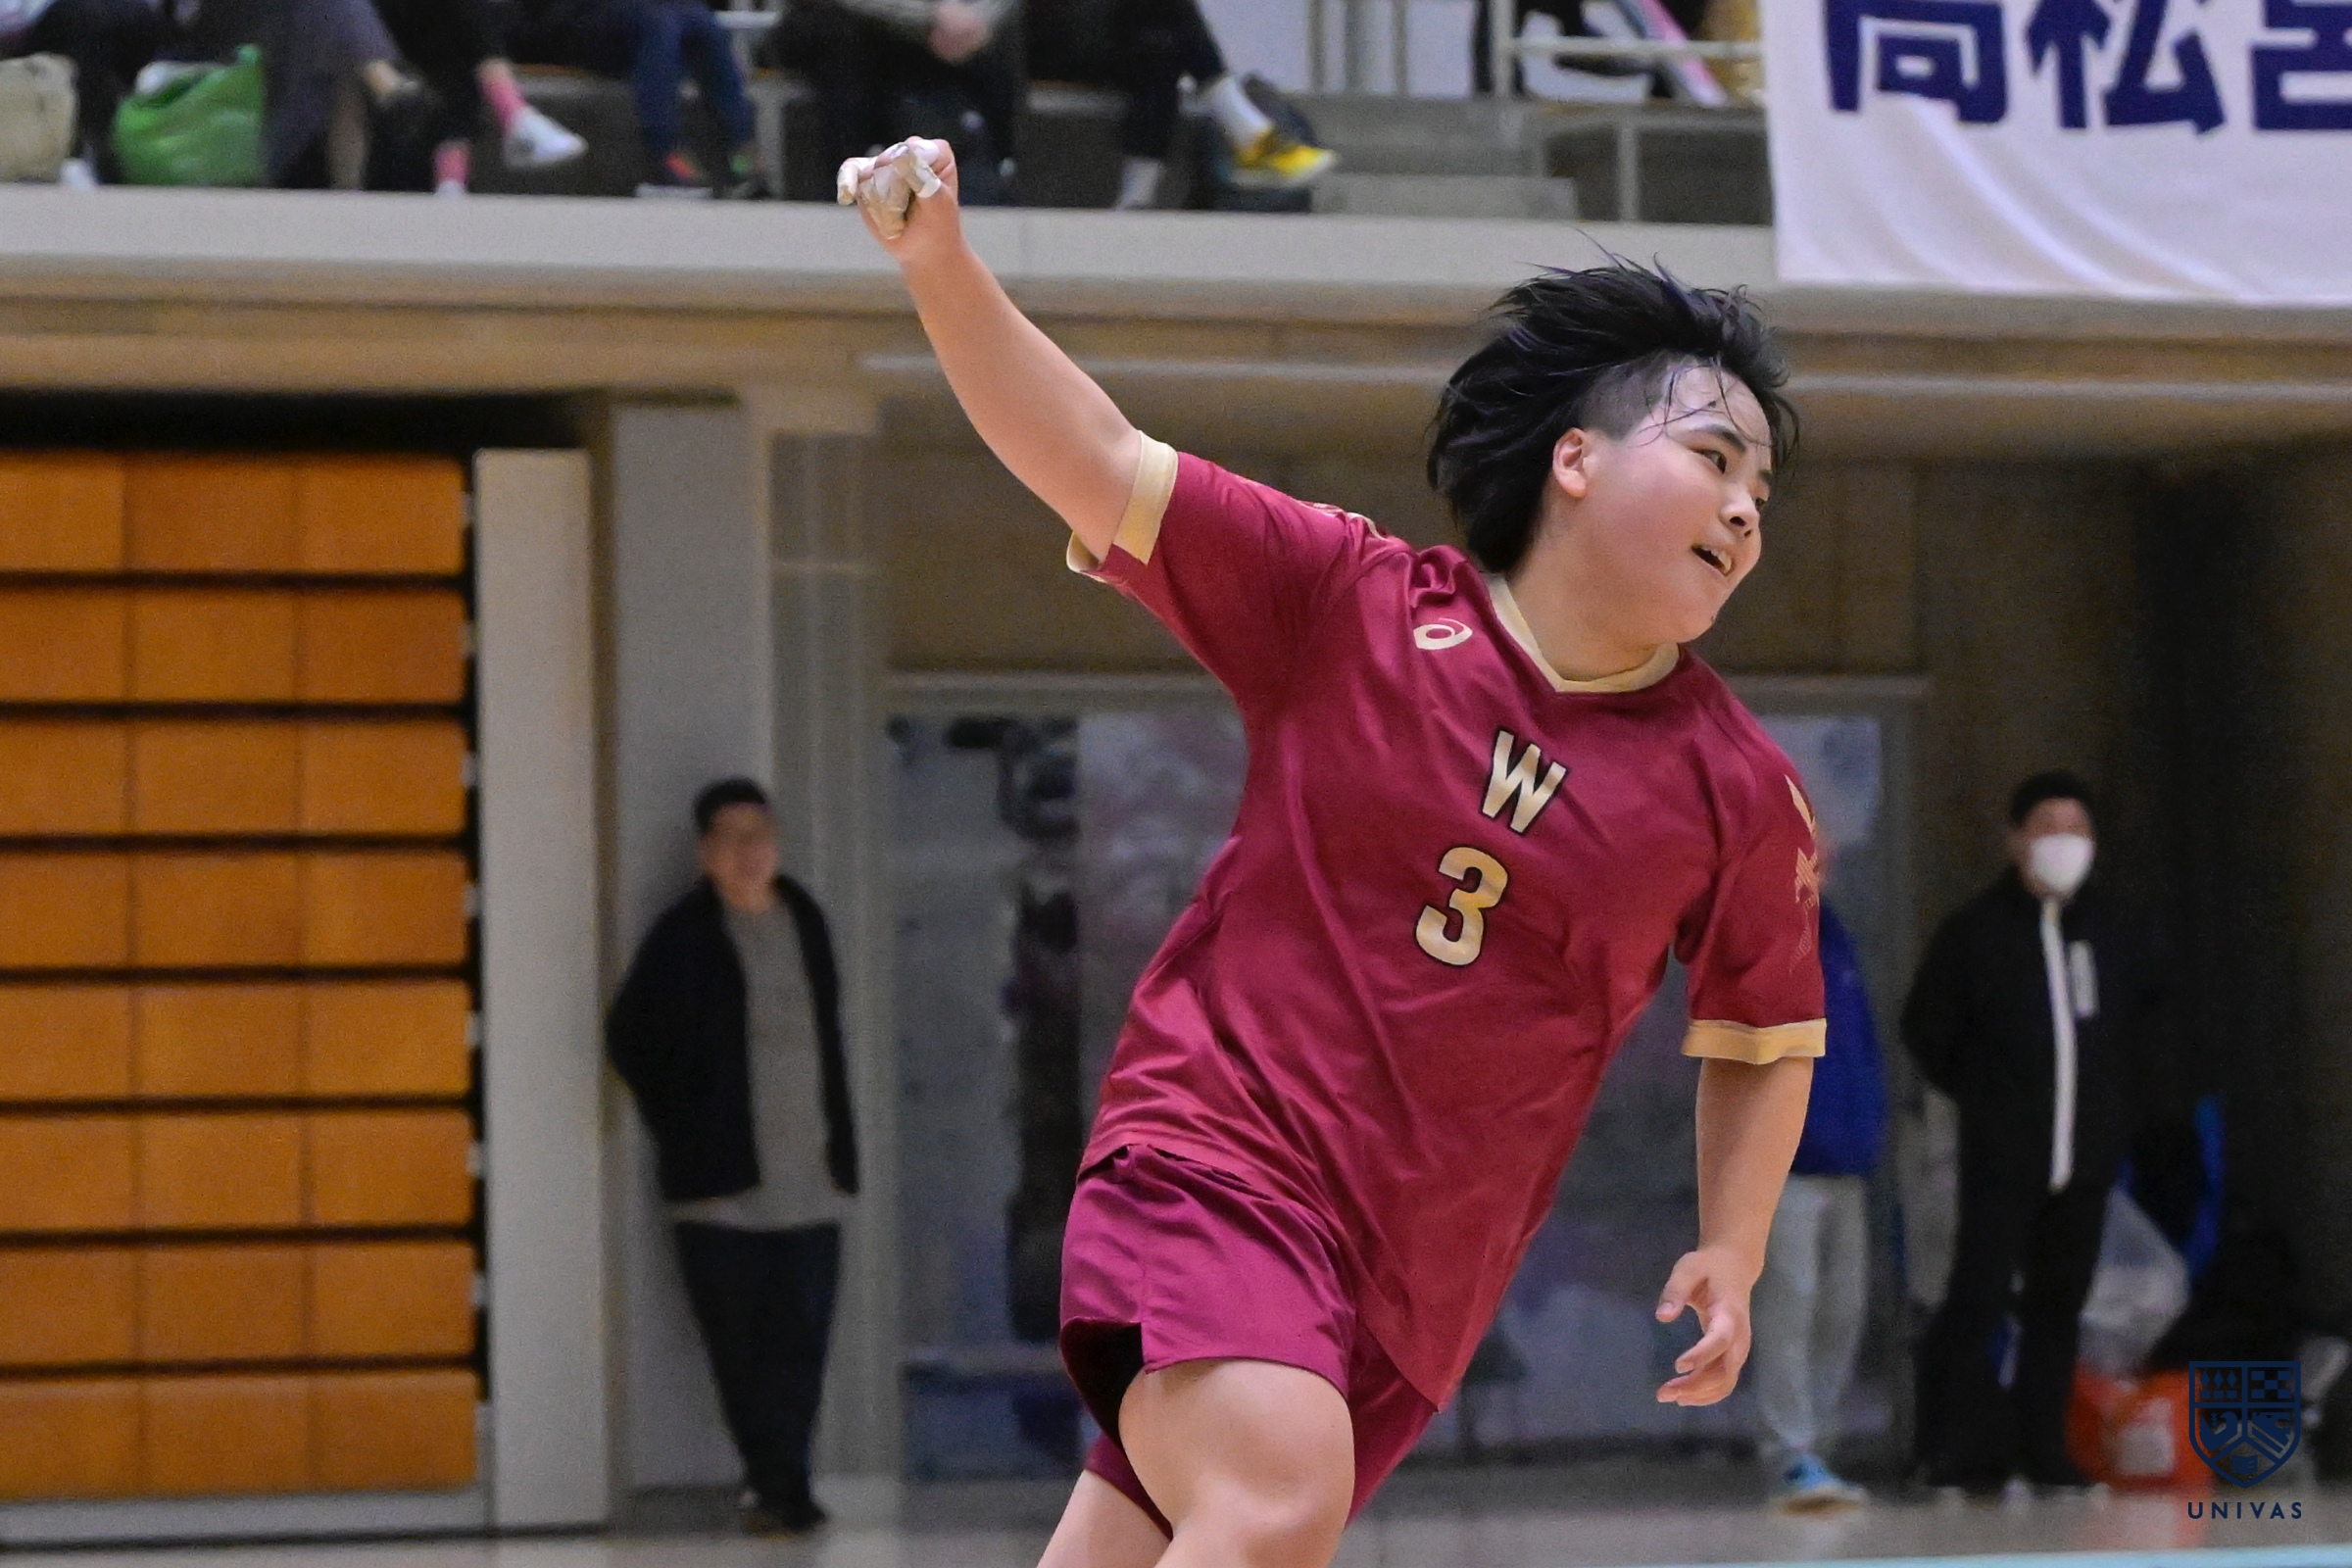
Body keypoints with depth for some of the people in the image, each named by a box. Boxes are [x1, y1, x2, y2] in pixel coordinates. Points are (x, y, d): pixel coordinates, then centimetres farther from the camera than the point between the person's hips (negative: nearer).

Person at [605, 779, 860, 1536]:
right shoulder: (684, 936, -3)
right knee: (743, 1349, -3)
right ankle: (784, 1491, 3)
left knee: (801, 1343, -1)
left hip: (812, 1180, 3)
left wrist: (839, 1140, 13)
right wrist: (679, 1126, 1)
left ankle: (781, 1491, 5)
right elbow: (629, 1035, 2)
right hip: (722, 1182, -3)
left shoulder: (804, 921, 10)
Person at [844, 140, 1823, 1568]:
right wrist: (942, 264, -17)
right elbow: (1100, 467, -3)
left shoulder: (1740, 794, 2)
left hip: (1408, 1282, 3)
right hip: (1215, 1166, -3)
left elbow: (1763, 1041, 16)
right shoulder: (1354, 603, -3)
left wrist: (1732, 1256, 5)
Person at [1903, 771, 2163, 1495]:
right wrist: (1976, 1092, 4)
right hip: (2000, 1157, -4)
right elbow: (1926, 1028, 6)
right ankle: (1959, 1452, -9)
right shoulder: (1976, 930, -3)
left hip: (2087, 1155, 4)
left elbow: (2147, 1004, 28)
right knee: (1979, 1297, -12)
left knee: (2059, 1301, 7)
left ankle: (2042, 1449, 13)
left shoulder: (2113, 930, 8)